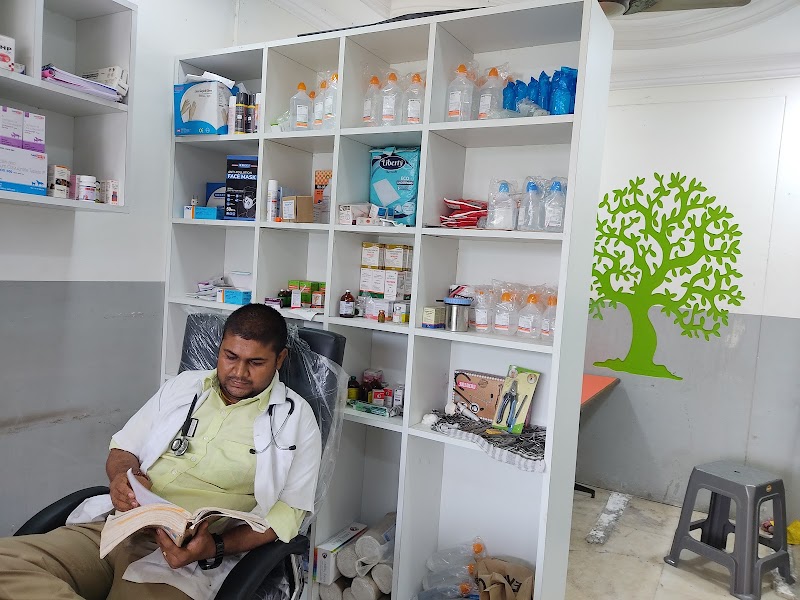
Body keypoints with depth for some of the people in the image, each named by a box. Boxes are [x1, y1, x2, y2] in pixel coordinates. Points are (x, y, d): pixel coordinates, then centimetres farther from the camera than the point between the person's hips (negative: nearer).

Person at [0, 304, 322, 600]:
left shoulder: (294, 417, 1)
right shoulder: (183, 386, 14)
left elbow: (289, 508, -3)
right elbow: (124, 447, 20)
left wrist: (216, 548, -17)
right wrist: (122, 476, -6)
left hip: (186, 555, -5)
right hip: (109, 527, 6)